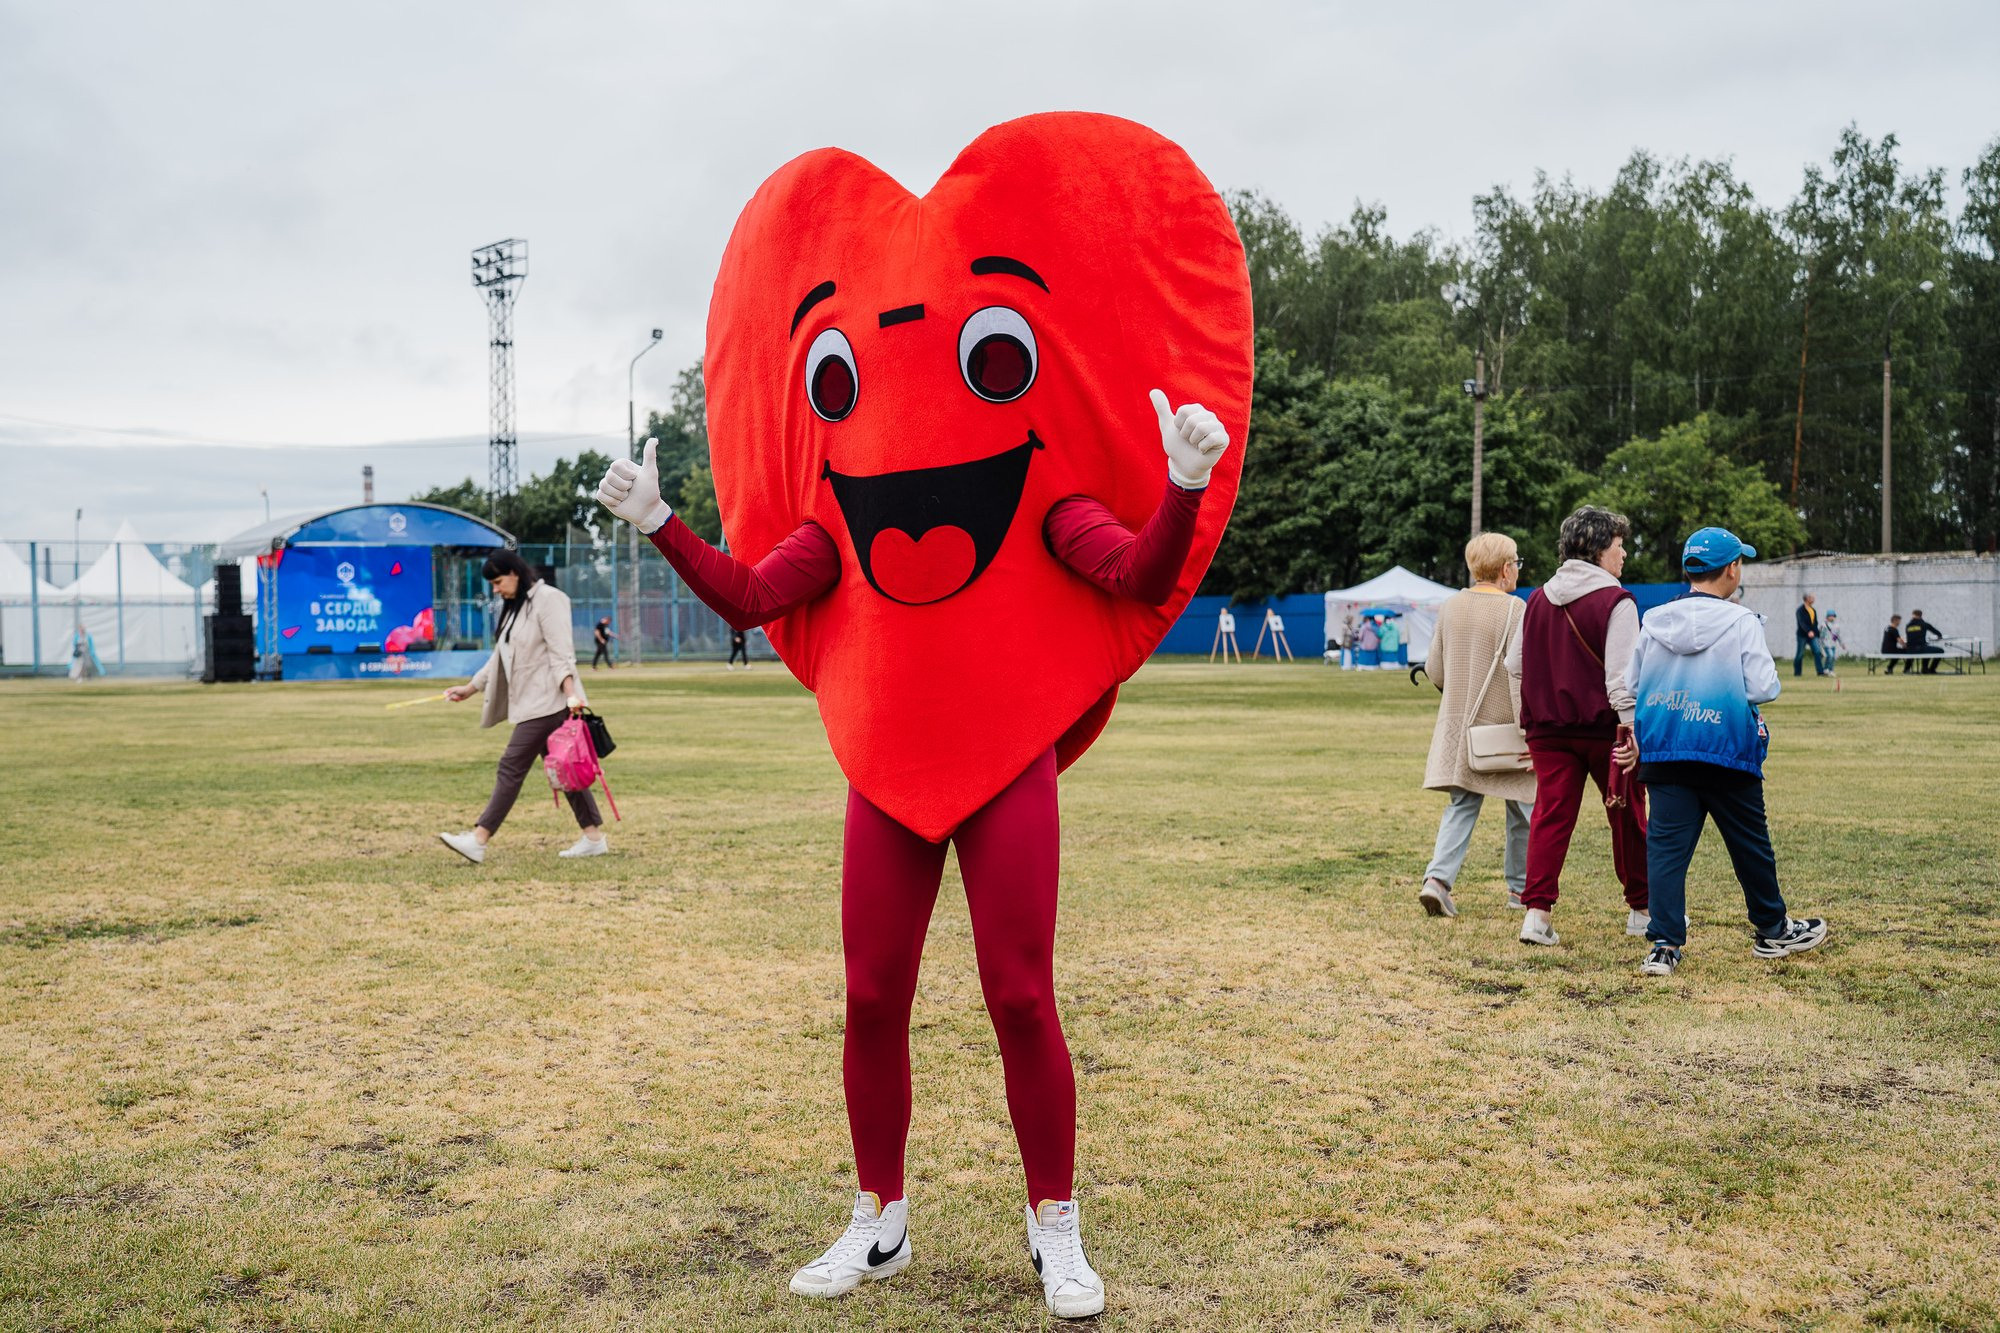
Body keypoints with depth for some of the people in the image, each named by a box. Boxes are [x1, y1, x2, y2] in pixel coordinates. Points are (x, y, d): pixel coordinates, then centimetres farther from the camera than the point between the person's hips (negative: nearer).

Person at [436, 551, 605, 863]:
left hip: (547, 703, -10)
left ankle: (478, 840, -9)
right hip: (530, 704, 10)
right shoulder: (516, 607, 20)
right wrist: (470, 687, 25)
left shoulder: (548, 599, -9)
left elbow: (561, 651, -19)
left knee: (511, 767, -10)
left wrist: (570, 691, -28)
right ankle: (594, 837, 13)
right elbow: (501, 657, 26)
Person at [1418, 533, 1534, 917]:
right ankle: (1520, 887, 22)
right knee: (1522, 805, 12)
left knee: (1461, 806, 7)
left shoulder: (1450, 606, 4)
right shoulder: (1514, 609, -13)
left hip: (1458, 725, 5)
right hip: (1503, 725, -5)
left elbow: (1434, 670, 7)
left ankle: (1438, 878, -10)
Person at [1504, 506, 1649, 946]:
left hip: (1549, 729, 5)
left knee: (1550, 816, 3)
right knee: (1627, 815, 11)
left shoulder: (1538, 599, 9)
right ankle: (1641, 909, 23)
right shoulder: (1616, 602, -10)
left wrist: (1528, 721, 22)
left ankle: (1537, 912, -6)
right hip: (1604, 728, -4)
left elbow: (1514, 665, 14)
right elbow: (1621, 676, -16)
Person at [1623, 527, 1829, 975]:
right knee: (1751, 844, 14)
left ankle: (1663, 944, -6)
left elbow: (1632, 685, 9)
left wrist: (1637, 738, 18)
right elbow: (1763, 688, -13)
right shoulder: (1741, 622, -8)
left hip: (1663, 753, 3)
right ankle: (1773, 930, 32)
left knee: (1666, 845, 2)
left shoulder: (1654, 620, 5)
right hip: (1727, 752, -3)